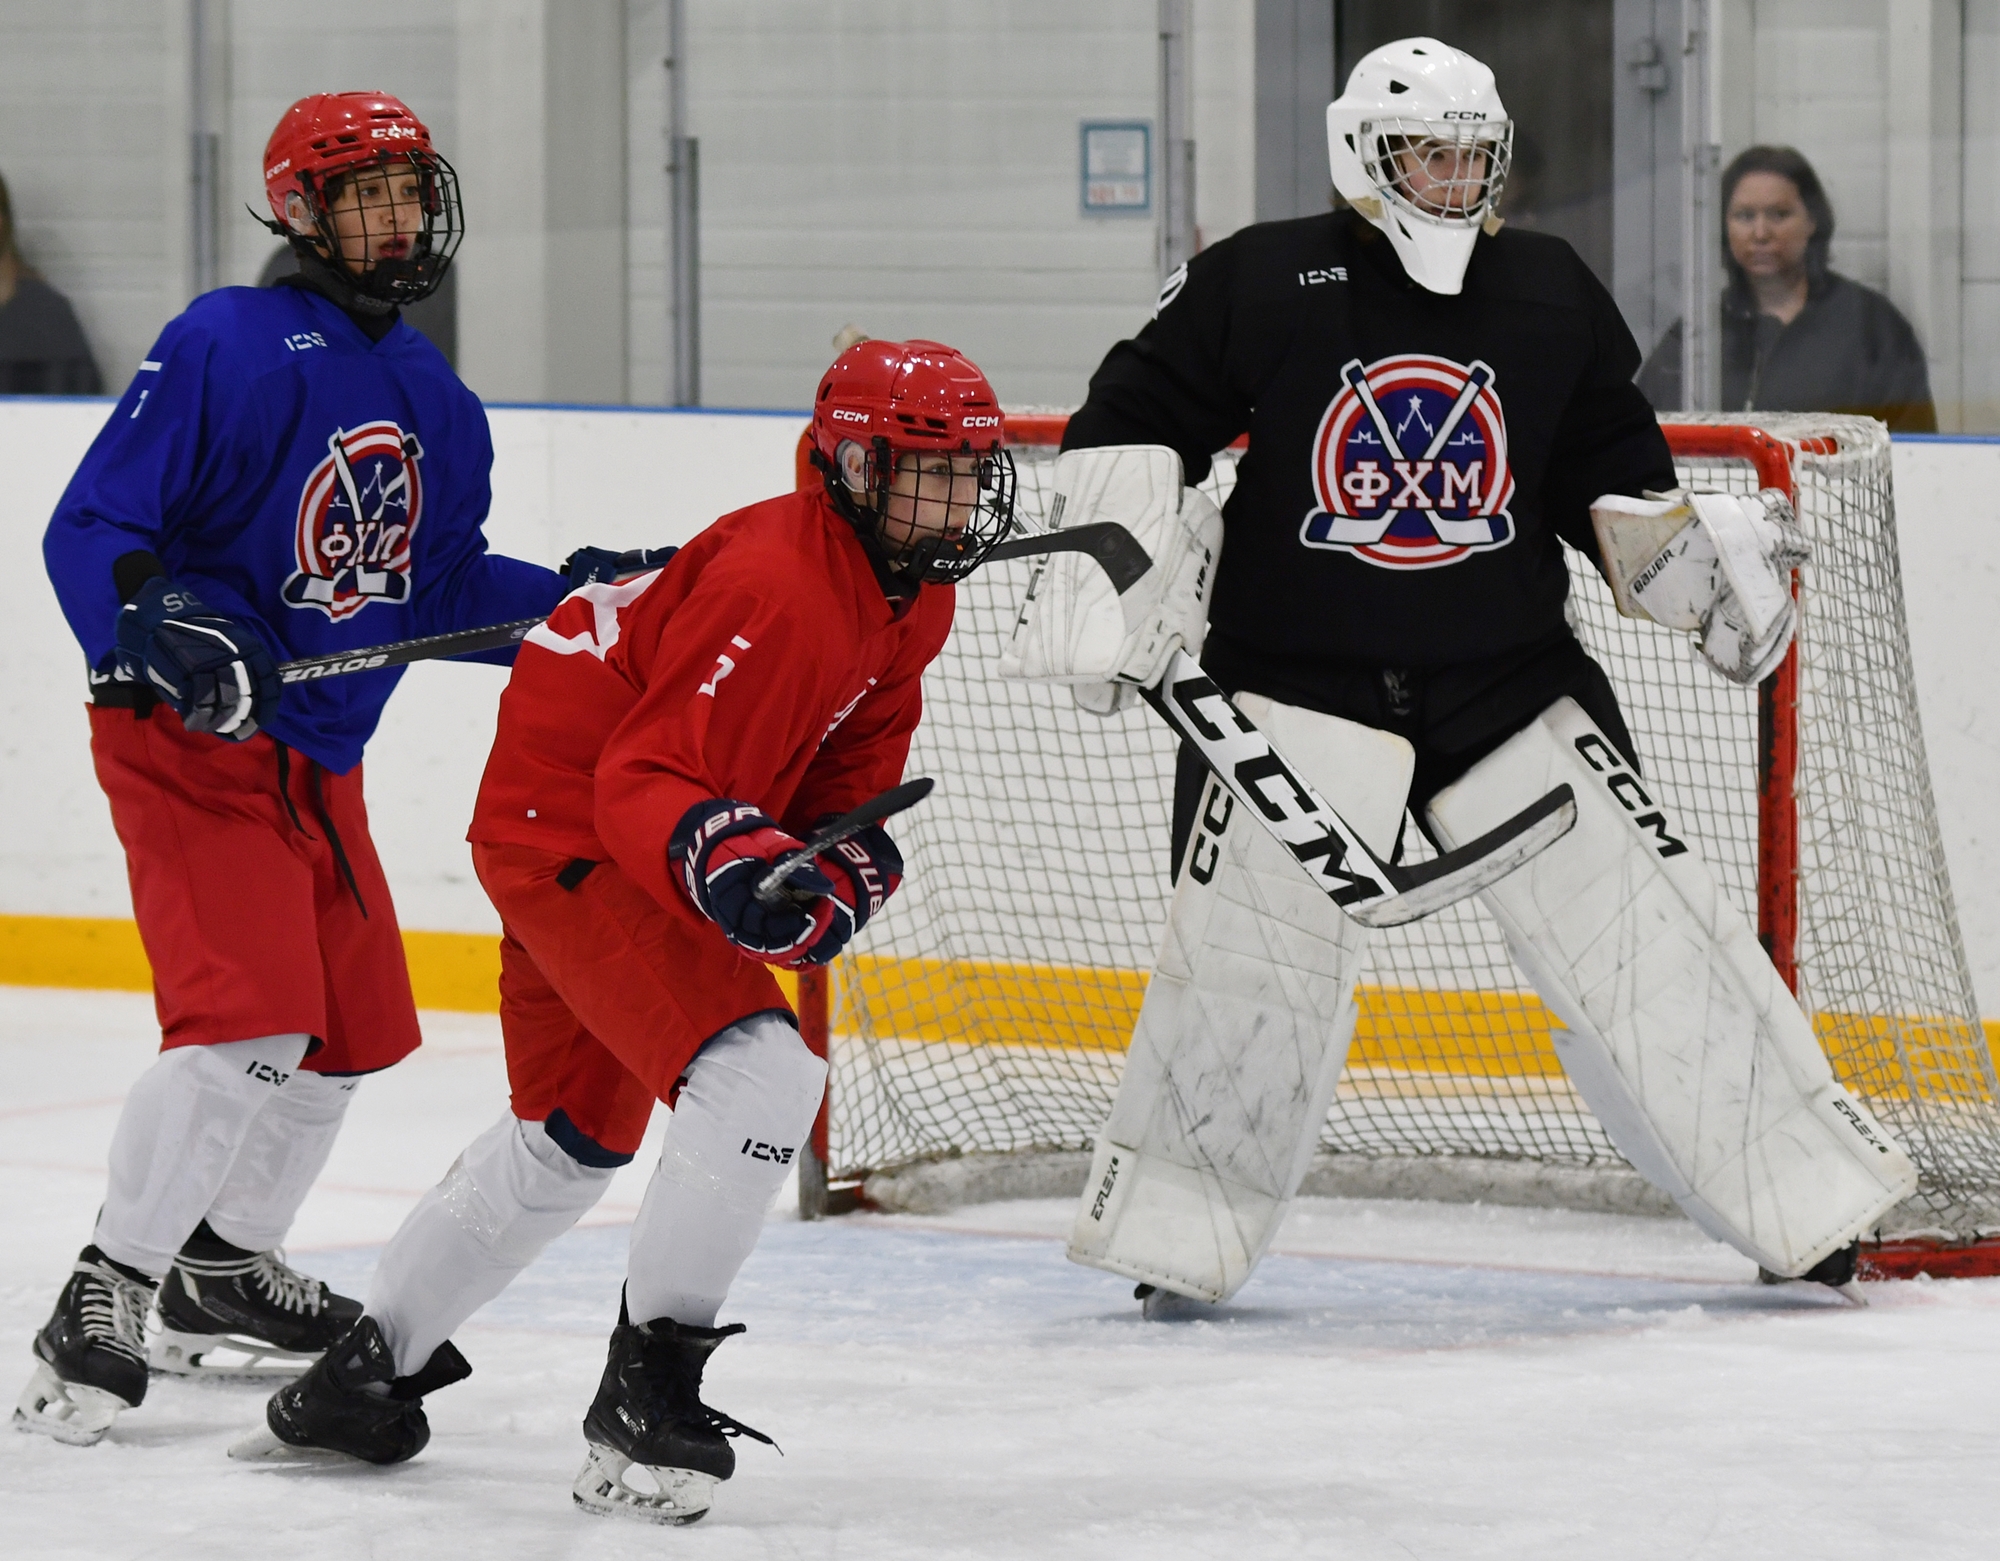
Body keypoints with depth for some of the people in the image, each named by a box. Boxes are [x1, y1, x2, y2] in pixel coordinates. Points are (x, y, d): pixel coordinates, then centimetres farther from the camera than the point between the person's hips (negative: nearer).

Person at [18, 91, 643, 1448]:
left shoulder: (436, 405, 10)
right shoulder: (230, 347, -16)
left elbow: (444, 589, 16)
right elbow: (91, 531, -18)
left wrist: (571, 597, 3)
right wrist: (162, 627, -34)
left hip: (319, 755, 9)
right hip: (187, 735, -9)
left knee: (360, 1022, 17)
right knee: (251, 1016, -21)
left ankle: (224, 1268, 35)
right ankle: (106, 1298, -12)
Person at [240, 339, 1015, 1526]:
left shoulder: (912, 600, 2)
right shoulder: (773, 584, -28)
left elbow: (851, 768, 11)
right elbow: (646, 784, -32)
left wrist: (849, 861, -8)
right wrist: (727, 862, -50)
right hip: (572, 835, -10)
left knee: (573, 1134, 24)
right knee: (761, 1073, -25)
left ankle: (368, 1368, 39)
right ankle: (646, 1391, -19)